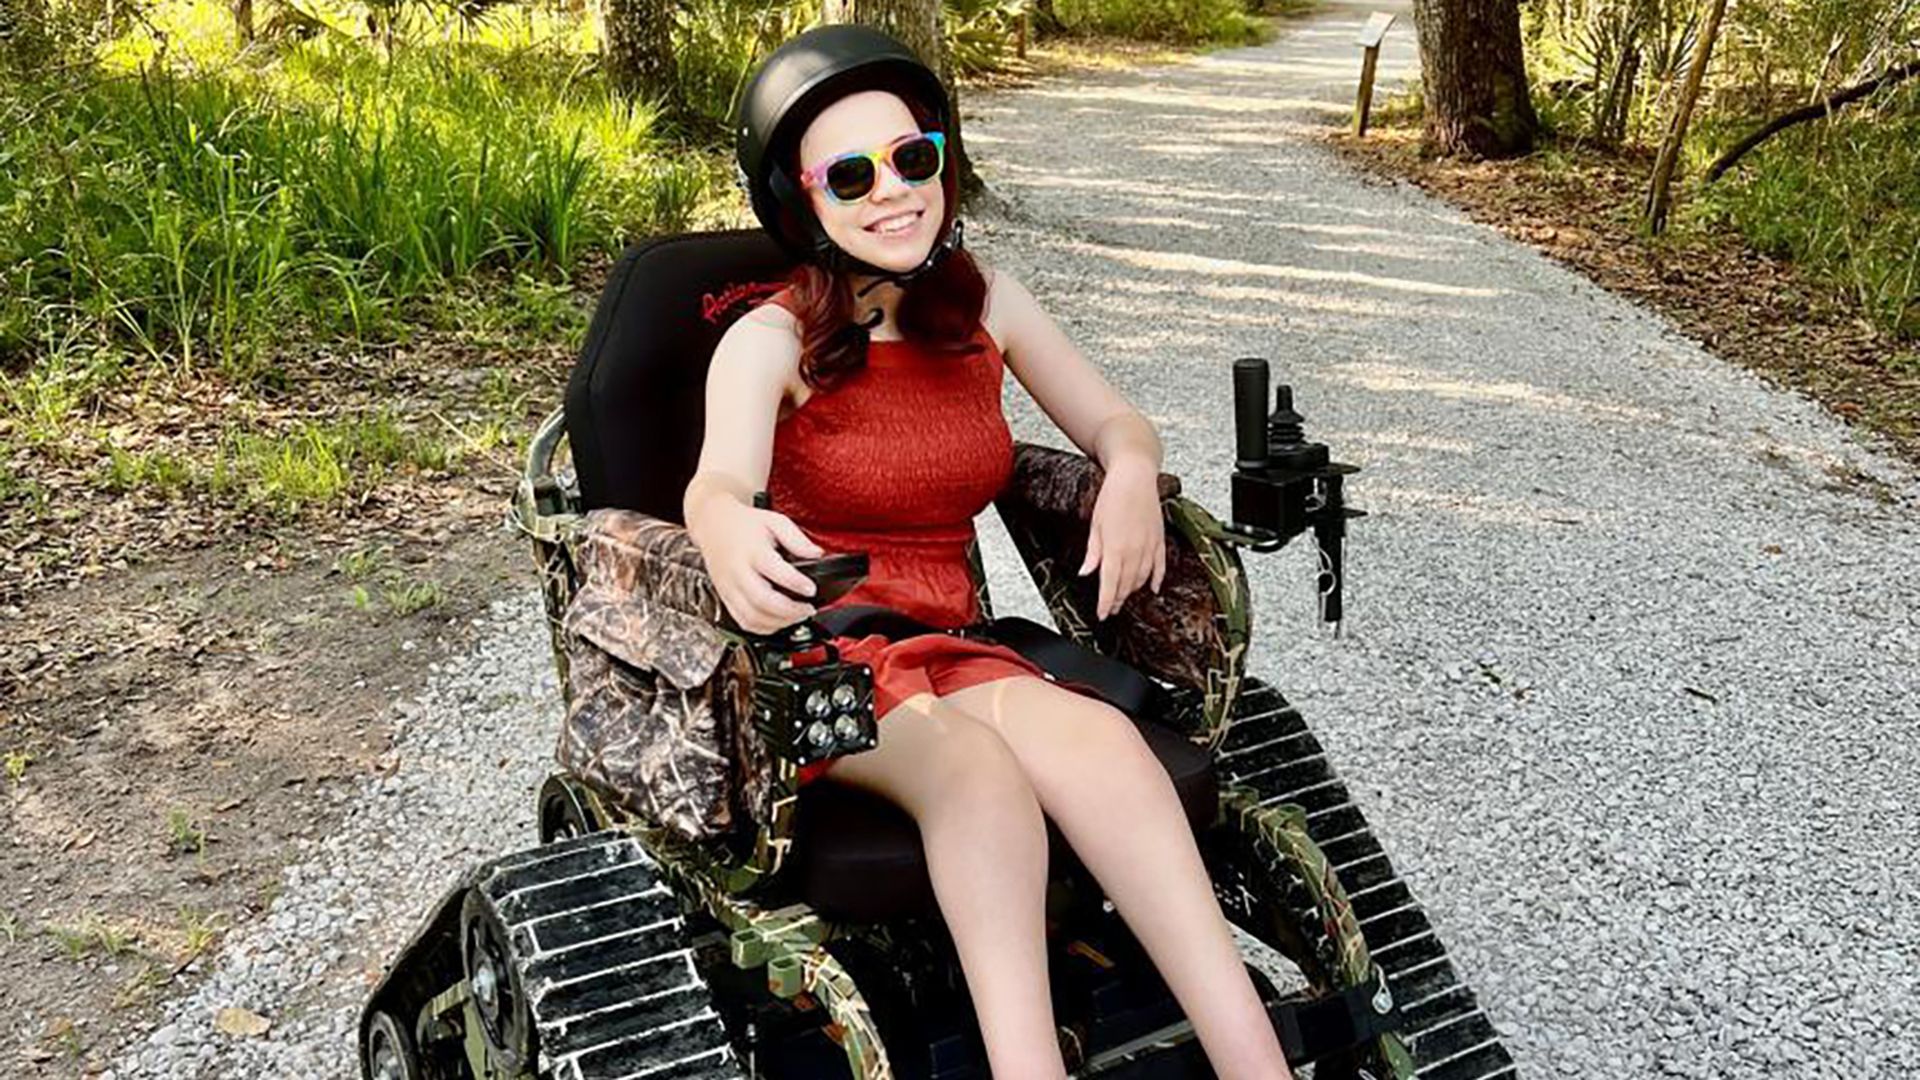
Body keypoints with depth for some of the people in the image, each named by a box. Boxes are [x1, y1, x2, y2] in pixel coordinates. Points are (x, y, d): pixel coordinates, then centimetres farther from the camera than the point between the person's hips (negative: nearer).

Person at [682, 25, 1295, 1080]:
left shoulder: (985, 303, 6)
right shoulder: (770, 340, -9)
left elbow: (1113, 419, 11)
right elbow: (718, 478, -28)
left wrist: (1131, 471, -15)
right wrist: (728, 530, -54)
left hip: (949, 650, 3)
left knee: (1092, 731, -30)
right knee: (970, 757, -37)